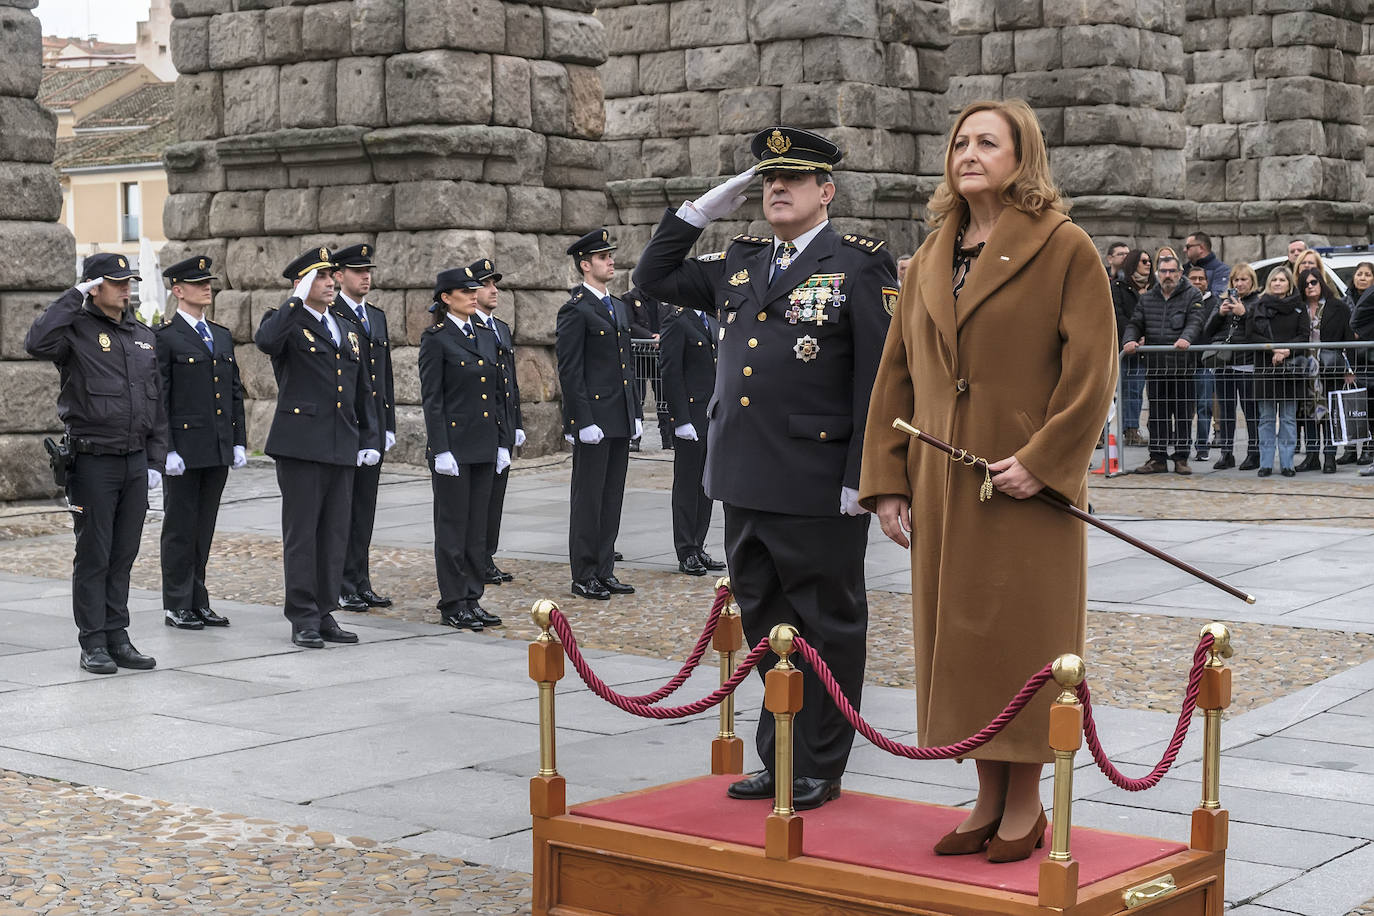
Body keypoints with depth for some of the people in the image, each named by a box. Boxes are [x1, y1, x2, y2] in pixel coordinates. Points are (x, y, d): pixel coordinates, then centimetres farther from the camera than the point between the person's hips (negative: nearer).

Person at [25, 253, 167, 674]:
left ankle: (118, 638, 17)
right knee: (93, 556, 1)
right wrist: (73, 297, -19)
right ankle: (93, 644, 7)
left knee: (123, 555, 10)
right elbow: (36, 343, -28)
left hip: (136, 462, 5)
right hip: (93, 462, -5)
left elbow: (157, 405, 16)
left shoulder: (144, 336, 13)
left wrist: (155, 461, 10)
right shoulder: (77, 331, -5)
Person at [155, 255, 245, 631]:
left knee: (204, 529, 11)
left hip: (218, 451, 6)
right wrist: (166, 450, -15)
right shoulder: (164, 338, -6)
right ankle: (176, 606, 9)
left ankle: (198, 602, 18)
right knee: (180, 528, 1)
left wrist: (239, 442, 9)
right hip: (184, 451, -6)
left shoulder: (222, 336, 14)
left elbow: (235, 392, 16)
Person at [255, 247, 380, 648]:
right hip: (301, 445, -6)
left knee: (335, 534, 8)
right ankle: (303, 619, 3)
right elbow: (265, 340, -28)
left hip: (342, 448, 6)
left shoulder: (348, 330, 19)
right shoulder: (286, 323, -2)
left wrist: (370, 438, 14)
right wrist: (298, 300, -22)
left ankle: (324, 614, 15)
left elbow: (363, 390, 21)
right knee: (301, 533, -2)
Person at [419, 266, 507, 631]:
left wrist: (502, 442, 11)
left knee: (477, 525, 10)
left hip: (484, 446, 7)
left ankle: (472, 600, 16)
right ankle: (452, 604, 7)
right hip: (453, 443, -7)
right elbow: (431, 398, -11)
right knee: (453, 525, 0)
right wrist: (440, 450, -16)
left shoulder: (486, 336, 13)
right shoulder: (436, 339, -7)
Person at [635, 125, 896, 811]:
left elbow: (879, 377, -9)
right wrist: (702, 209, 12)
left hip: (819, 490, -6)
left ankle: (820, 771, 15)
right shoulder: (738, 263, 14)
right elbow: (654, 277, 23)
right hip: (745, 484, 7)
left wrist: (863, 475, -14)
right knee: (765, 623, 14)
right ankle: (779, 761, 25)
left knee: (826, 630, 5)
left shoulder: (860, 265, -5)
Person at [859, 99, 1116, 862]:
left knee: (1022, 636, 0)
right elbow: (896, 377, 12)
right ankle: (989, 800, 20)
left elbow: (1092, 370, -10)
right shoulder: (929, 262, 12)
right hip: (944, 491, 6)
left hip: (1026, 487, -5)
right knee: (958, 636, 8)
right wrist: (887, 483, 6)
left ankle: (1025, 806, 13)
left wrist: (1042, 460, -17)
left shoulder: (1064, 250, -4)